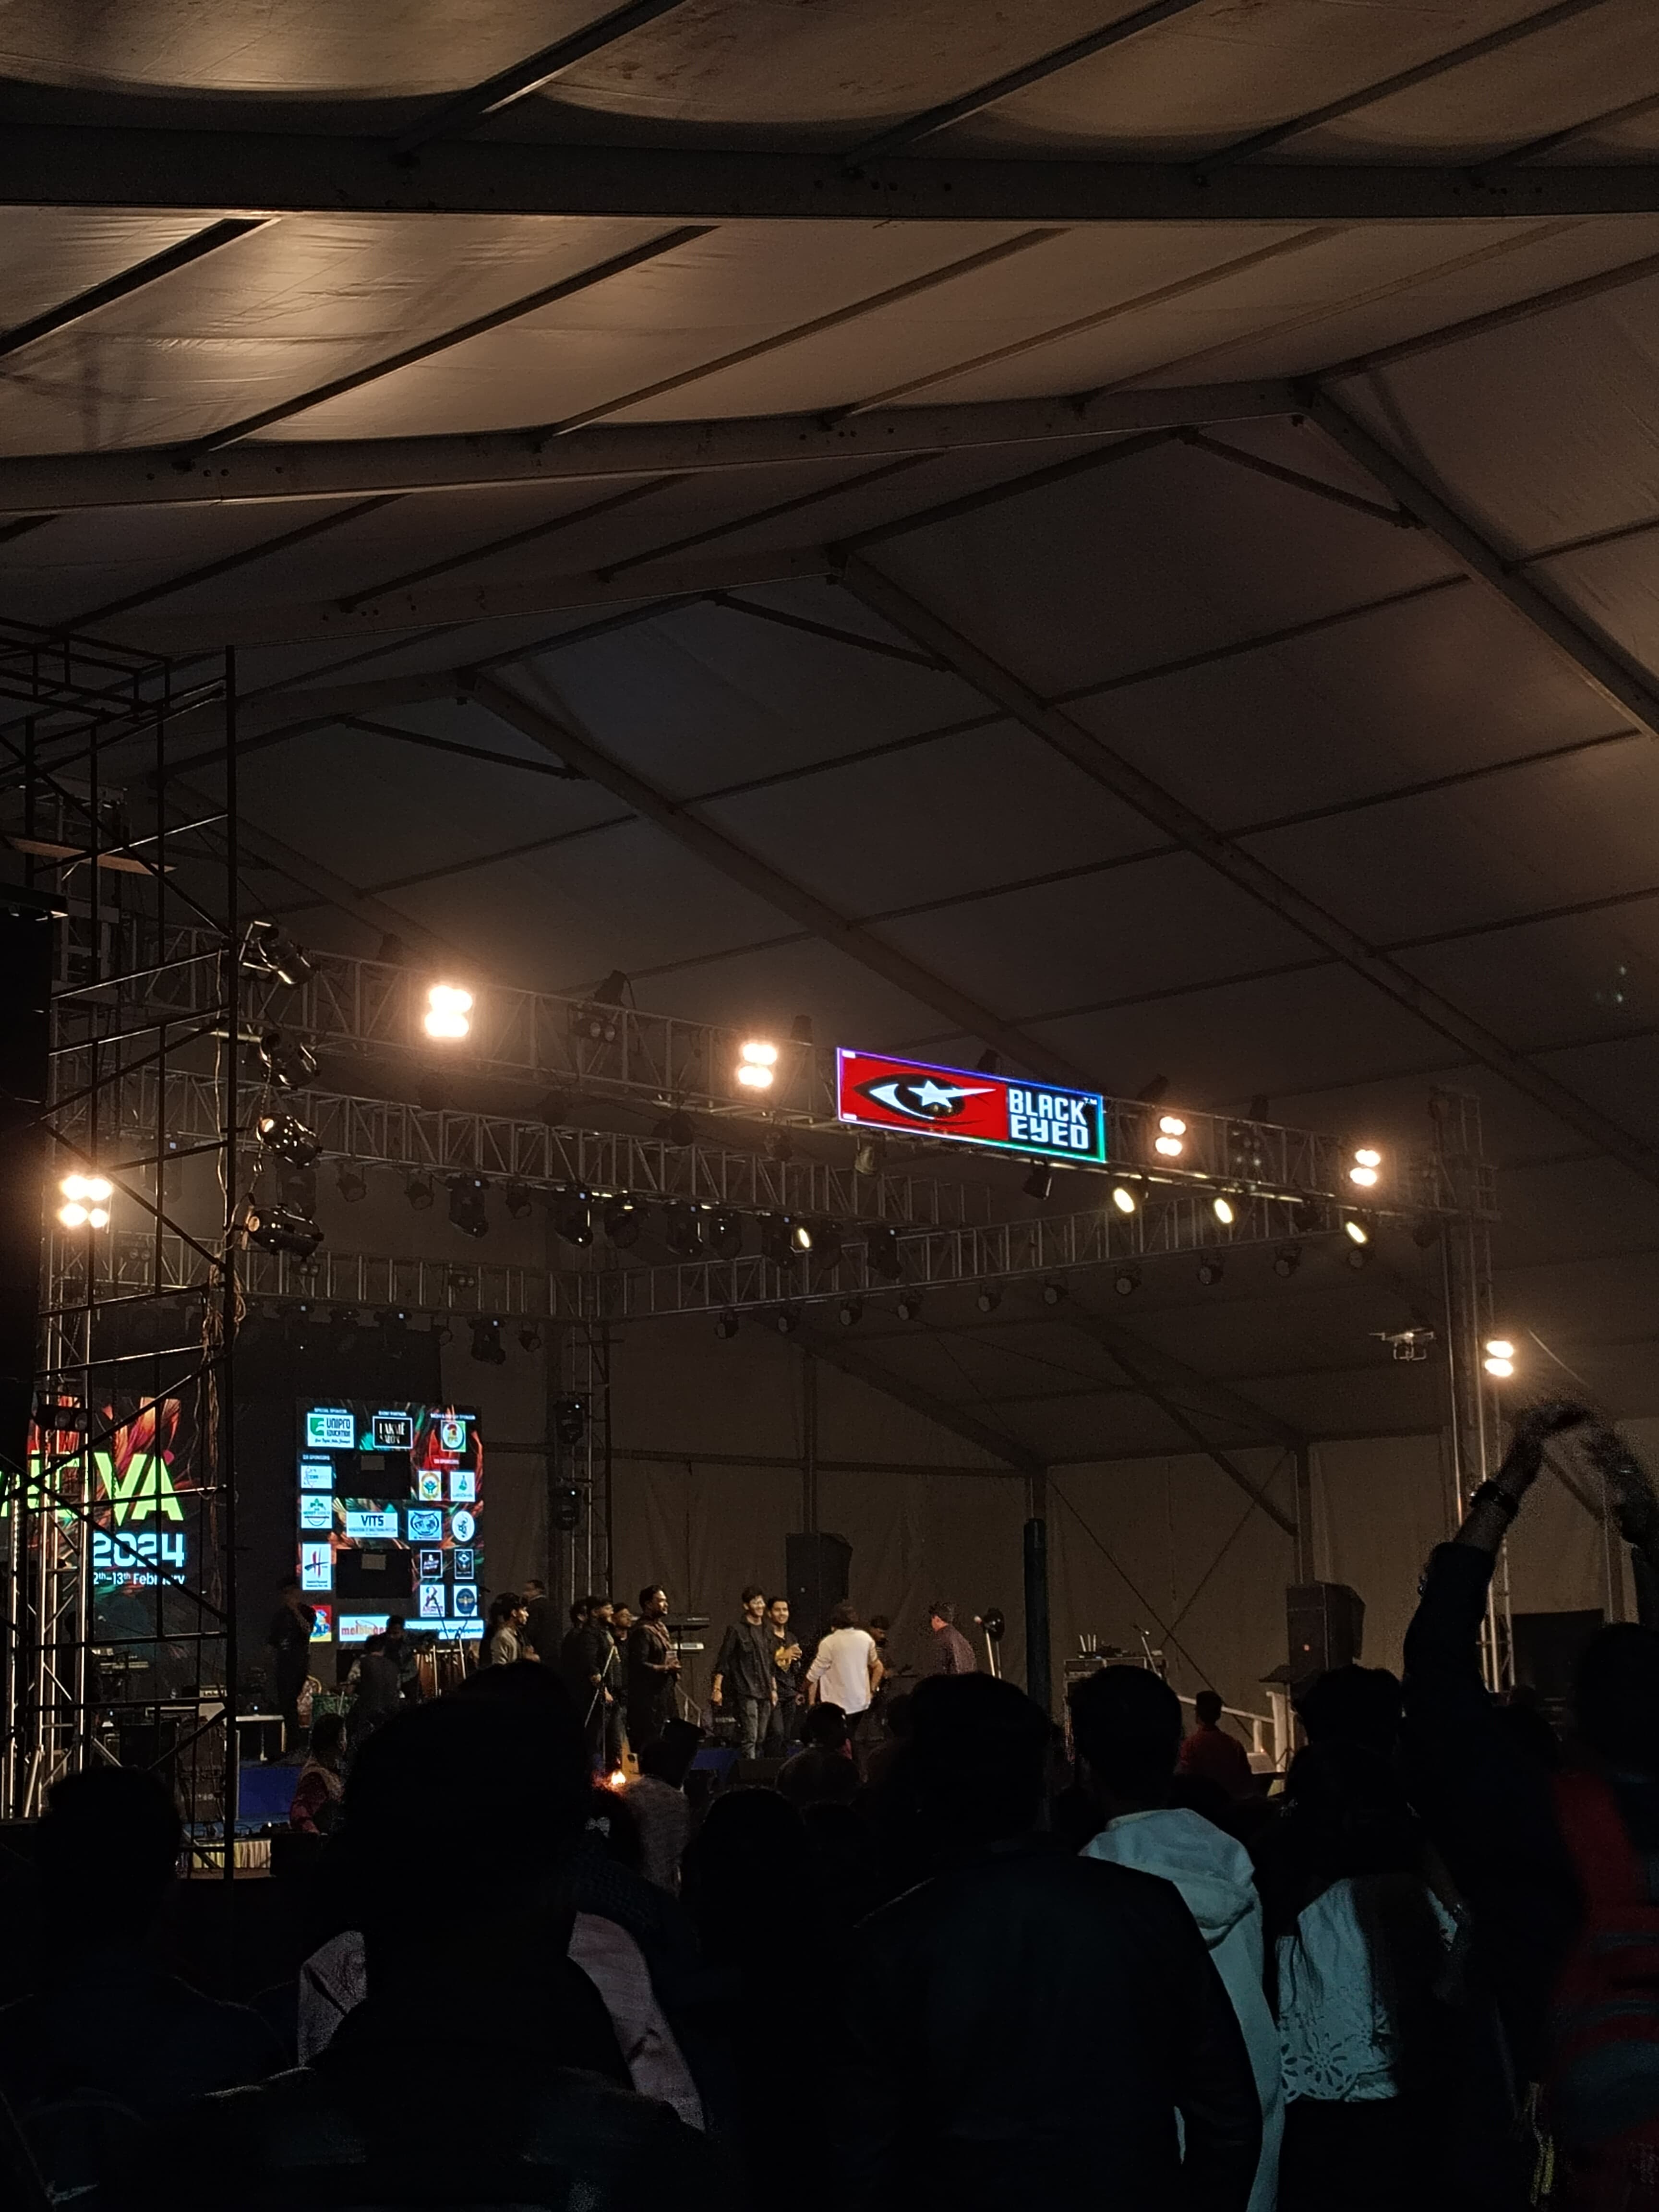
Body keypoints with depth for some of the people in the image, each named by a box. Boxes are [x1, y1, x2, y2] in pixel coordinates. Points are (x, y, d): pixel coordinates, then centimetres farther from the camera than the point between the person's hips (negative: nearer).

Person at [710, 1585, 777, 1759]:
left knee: (761, 1739, 6)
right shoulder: (737, 1630, -4)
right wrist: (717, 1688, -13)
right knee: (749, 1738, -13)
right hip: (745, 1692, -7)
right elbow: (722, 1661, -6)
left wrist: (774, 1689, 20)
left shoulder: (766, 1632, 16)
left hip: (765, 1692, 7)